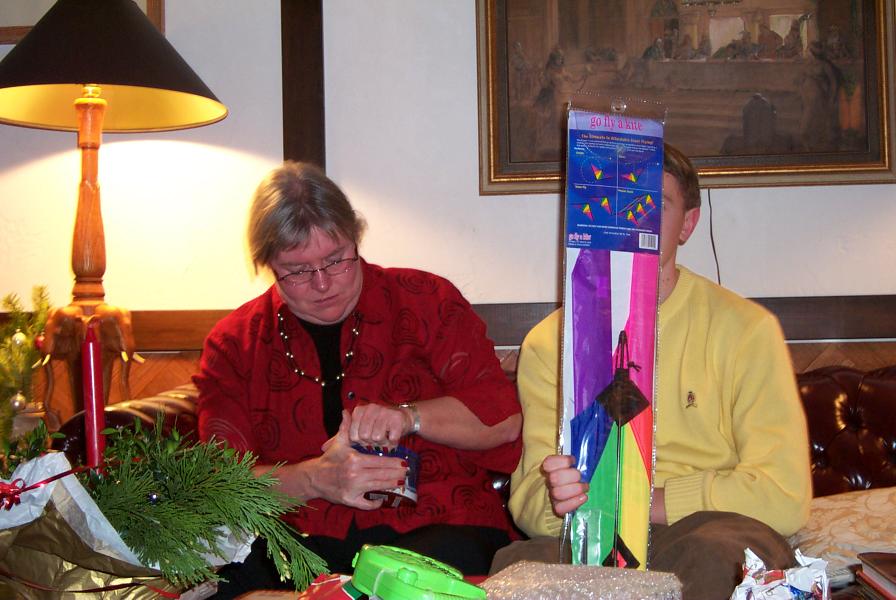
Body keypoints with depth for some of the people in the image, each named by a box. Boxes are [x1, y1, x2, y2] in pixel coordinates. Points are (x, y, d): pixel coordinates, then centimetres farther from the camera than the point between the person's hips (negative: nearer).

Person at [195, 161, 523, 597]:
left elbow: (503, 419, 4)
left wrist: (408, 416, -13)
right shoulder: (234, 343, 12)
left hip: (433, 530, 0)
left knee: (451, 559, -37)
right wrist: (315, 480, -16)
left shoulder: (426, 301, 9)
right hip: (298, 541, 1)